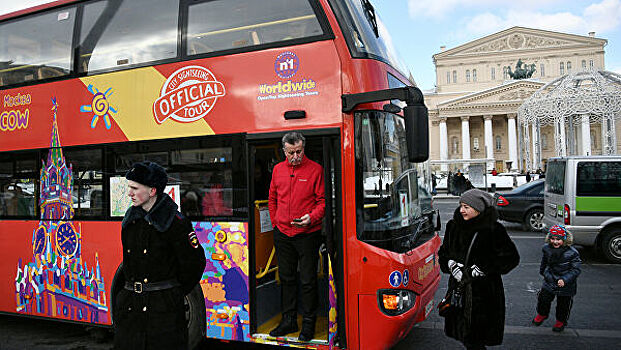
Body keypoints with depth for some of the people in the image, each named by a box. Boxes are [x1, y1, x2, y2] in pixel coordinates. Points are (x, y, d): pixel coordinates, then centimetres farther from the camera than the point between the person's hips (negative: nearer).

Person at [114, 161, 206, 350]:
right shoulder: (130, 218, 9)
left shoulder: (175, 222, -11)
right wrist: (132, 288, 14)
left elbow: (194, 263, -7)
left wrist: (175, 293, 2)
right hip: (130, 305, 6)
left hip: (164, 308, -6)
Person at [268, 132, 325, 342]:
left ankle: (308, 323, 17)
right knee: (286, 278, 14)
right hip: (282, 234, 5)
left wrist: (311, 217, -21)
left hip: (307, 234, -4)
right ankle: (288, 320, 27)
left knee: (308, 281, 3)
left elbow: (323, 201, -6)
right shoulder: (278, 170, 8)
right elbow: (272, 200, 18)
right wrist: (276, 224, 13)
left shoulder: (315, 170, -6)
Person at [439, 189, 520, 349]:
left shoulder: (494, 229, -9)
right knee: (463, 334, 11)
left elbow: (511, 258, -9)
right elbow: (443, 253, 15)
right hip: (459, 289, 5)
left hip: (484, 292, -4)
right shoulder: (453, 226, 5)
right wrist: (451, 264, -6)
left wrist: (479, 270, -12)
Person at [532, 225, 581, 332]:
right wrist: (543, 272, 25)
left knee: (563, 304, 12)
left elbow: (575, 270, -17)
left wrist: (564, 280, -27)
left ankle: (561, 321, 36)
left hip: (566, 284, -3)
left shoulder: (572, 253, -22)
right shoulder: (546, 248, -8)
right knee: (543, 298, 10)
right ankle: (542, 314, 39)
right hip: (550, 280, 3)